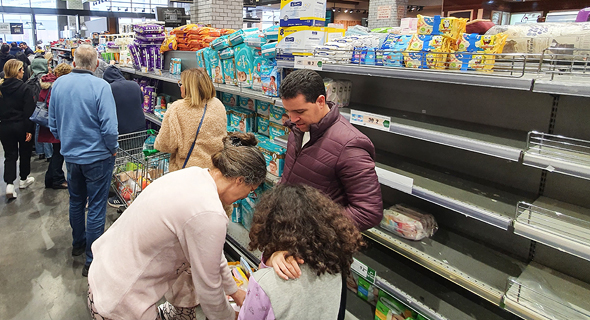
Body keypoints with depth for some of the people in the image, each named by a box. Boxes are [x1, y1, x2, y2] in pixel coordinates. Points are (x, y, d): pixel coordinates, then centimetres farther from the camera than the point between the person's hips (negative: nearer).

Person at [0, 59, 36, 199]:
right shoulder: (24, 88, -13)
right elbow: (29, 111, -17)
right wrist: (29, 129, -14)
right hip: (21, 126, -3)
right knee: (25, 153, 16)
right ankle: (24, 179, 30)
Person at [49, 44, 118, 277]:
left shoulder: (58, 84, 0)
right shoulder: (100, 87, -19)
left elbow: (53, 123, 9)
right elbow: (109, 127, -23)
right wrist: (113, 149, -6)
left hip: (70, 155, 6)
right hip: (97, 157, -6)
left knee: (76, 201, 23)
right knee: (96, 207, 3)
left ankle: (78, 243, 43)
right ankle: (92, 260, 12)